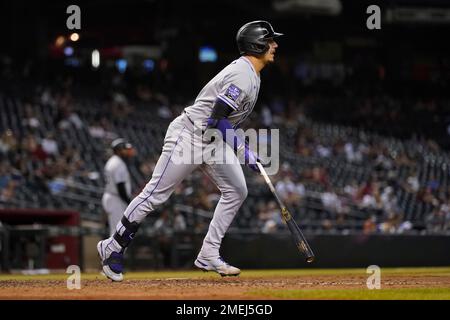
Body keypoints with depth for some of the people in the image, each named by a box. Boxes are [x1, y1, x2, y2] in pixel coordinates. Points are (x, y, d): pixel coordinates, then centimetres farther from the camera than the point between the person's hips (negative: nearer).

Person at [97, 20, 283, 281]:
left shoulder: (252, 75, 11)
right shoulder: (242, 75, -22)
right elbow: (217, 118, -27)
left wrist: (244, 149, 14)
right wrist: (243, 151, -25)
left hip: (213, 140, 10)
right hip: (189, 136, -10)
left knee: (237, 191, 2)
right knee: (156, 195, -7)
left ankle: (208, 256, 5)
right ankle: (114, 247, 3)